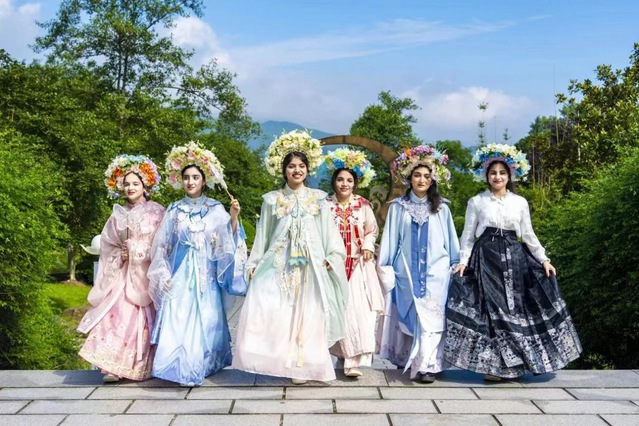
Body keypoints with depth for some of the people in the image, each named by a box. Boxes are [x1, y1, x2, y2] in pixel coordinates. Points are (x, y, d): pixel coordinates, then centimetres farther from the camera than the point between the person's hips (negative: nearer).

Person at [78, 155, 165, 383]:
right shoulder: (118, 215, 11)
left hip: (147, 273, -3)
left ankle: (143, 367, 5)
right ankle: (113, 367, -8)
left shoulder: (157, 212, 1)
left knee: (145, 318, -4)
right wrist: (120, 255, -4)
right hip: (122, 274, 3)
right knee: (117, 314, -9)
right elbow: (108, 245, 13)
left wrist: (140, 253, -11)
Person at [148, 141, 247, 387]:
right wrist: (164, 275, 2)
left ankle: (199, 367, 12)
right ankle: (182, 369, 3)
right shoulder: (174, 210, 7)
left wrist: (234, 218, -18)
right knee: (177, 320, -6)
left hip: (206, 275, -1)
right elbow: (162, 246, 9)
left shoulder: (216, 210, 2)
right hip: (180, 274, 1)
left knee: (204, 320, 0)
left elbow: (227, 242, -4)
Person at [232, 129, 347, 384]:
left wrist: (329, 258, -2)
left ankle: (300, 366, 6)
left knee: (305, 314, -4)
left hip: (309, 266, 0)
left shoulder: (318, 199, 9)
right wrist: (254, 264, 8)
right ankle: (274, 360, -7)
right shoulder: (272, 200, 10)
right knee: (262, 305, -16)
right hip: (277, 264, 1)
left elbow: (329, 233, 9)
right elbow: (262, 235, 12)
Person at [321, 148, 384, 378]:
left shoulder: (363, 205, 4)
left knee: (360, 309, -10)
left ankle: (355, 360, -11)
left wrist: (368, 246, -6)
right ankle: (345, 354, 15)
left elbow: (372, 230, 11)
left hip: (359, 265, 0)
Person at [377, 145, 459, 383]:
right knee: (408, 317, 4)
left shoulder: (441, 209, 7)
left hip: (436, 274, 0)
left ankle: (426, 365, -10)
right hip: (406, 273, 1)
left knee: (430, 318, -8)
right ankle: (406, 361, 17)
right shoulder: (398, 207, 6)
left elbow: (452, 241, 11)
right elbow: (390, 241, 6)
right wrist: (386, 269, 3)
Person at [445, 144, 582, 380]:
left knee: (515, 307, 0)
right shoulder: (476, 202, 4)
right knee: (489, 309, -7)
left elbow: (528, 235, 12)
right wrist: (464, 261, -8)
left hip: (515, 259, 2)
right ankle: (492, 366, 0)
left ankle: (512, 365, 9)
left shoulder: (520, 202, 10)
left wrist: (544, 259, 4)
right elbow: (468, 235, 4)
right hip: (486, 259, -2)